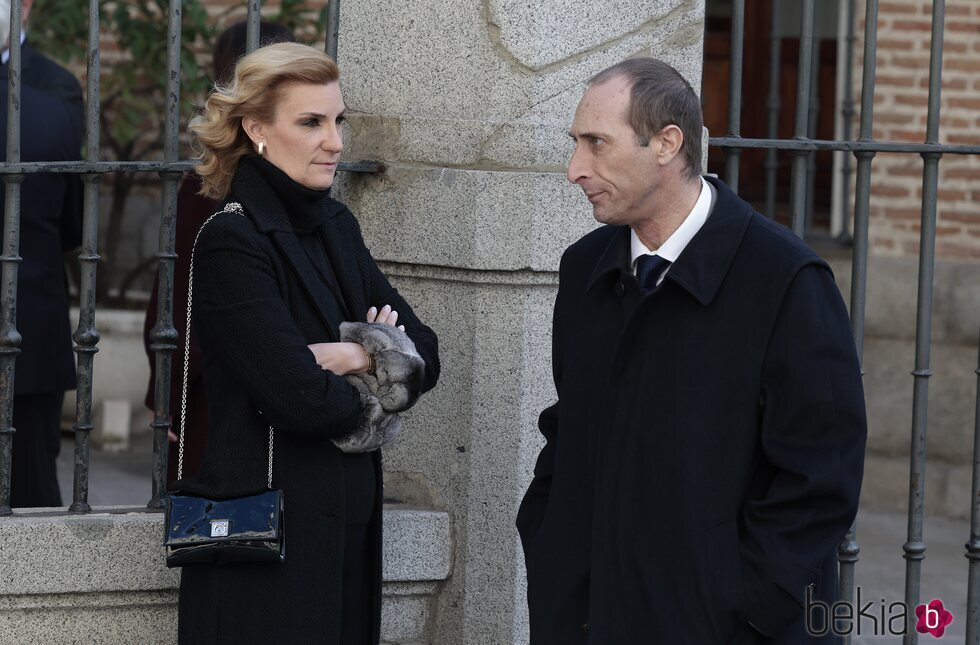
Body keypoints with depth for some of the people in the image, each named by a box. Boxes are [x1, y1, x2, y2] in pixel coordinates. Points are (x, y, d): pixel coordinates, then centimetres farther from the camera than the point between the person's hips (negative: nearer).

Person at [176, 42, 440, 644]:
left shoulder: (336, 226, 11)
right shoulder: (232, 243, -14)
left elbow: (425, 356, 7)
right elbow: (301, 398, -22)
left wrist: (354, 357, -12)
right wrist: (366, 395, -1)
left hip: (348, 522, 7)